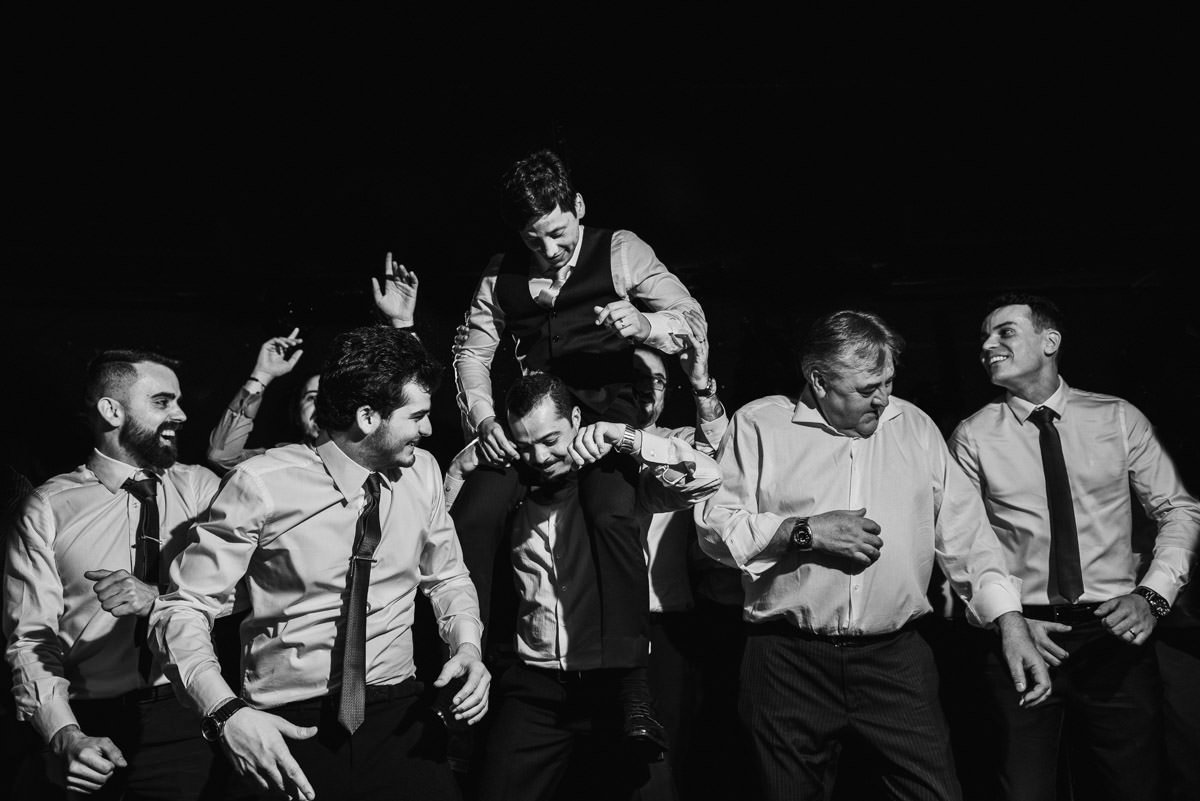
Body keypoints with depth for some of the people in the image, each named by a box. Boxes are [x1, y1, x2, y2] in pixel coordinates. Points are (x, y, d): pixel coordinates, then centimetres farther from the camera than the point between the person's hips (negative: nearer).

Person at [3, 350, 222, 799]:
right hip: (92, 724, -1)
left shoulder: (199, 488, 3)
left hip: (184, 723, 1)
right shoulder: (47, 509, -3)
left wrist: (160, 598, -23)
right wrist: (65, 736, -20)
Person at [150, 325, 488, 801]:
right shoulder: (263, 485, -12)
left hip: (398, 718, 3)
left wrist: (468, 645, -4)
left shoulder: (422, 472, 2)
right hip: (289, 728, -3)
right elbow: (183, 607, -10)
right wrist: (226, 712, -25)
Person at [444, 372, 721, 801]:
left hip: (614, 683, -3)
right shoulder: (513, 493, 7)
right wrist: (476, 454, 2)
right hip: (532, 688, 3)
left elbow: (706, 478, -13)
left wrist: (624, 439, -19)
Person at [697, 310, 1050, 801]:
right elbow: (714, 525, -2)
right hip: (788, 663, -1)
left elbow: (964, 533, 9)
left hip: (896, 661, 2)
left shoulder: (915, 427, 11)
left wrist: (1010, 622, 0)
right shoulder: (759, 424, 3)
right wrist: (803, 532, -12)